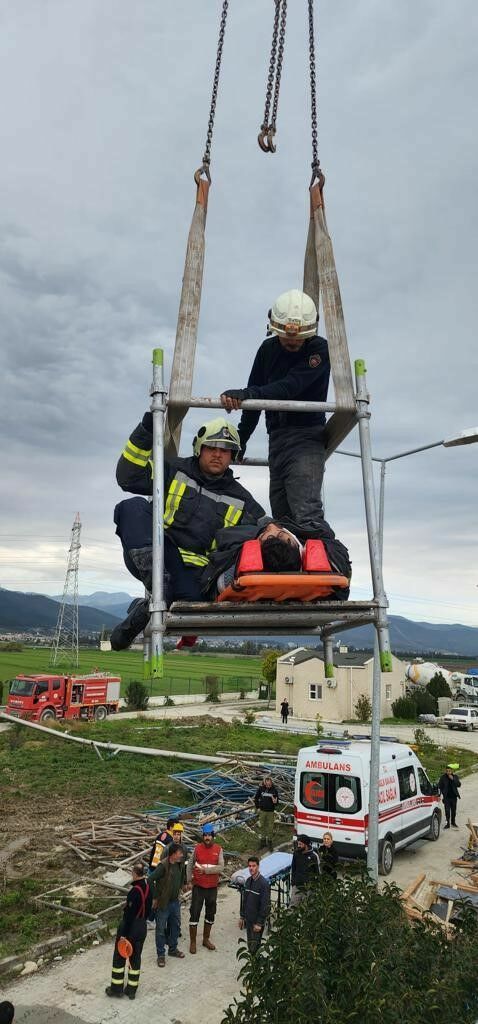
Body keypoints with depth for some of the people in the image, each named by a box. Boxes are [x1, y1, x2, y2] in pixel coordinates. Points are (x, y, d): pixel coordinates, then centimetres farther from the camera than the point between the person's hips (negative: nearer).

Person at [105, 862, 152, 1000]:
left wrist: (124, 934, -18)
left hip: (130, 927, -7)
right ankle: (132, 990, 25)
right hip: (142, 927, 7)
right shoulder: (148, 887, -4)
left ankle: (116, 988, 22)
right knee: (136, 958, 17)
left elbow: (130, 914, -24)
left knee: (119, 958, 12)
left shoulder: (135, 891, -28)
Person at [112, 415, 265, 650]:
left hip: (193, 573, 1)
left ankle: (143, 609, 0)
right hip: (148, 558, -1)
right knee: (133, 507, -27)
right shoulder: (175, 473, 11)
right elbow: (129, 477, 0)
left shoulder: (241, 500, 16)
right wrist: (145, 432, -10)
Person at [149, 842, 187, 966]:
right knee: (161, 929, 6)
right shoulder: (163, 866, -27)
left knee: (176, 925, 19)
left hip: (175, 901, 7)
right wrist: (154, 898, -21)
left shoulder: (180, 864, -4)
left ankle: (173, 949, 38)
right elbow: (151, 880, -29)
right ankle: (161, 955, 21)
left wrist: (183, 884, 15)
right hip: (163, 903, -7)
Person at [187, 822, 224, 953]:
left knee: (210, 913, 15)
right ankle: (192, 942, 15)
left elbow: (221, 867, -14)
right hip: (198, 886, -1)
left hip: (212, 887, 2)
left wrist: (206, 870, -22)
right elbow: (190, 864, 4)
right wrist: (189, 879, -3)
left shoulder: (218, 849, -6)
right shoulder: (197, 848, -6)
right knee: (195, 913, 0)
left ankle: (206, 939, 32)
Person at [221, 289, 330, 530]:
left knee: (306, 515, -20)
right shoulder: (268, 349, 11)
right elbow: (256, 395, 18)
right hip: (277, 436, 6)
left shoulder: (319, 349, -8)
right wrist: (240, 439, 22)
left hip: (306, 436, -6)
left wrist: (245, 394, -36)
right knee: (281, 516, 6)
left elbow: (291, 386, -24)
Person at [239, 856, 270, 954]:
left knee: (255, 946, -2)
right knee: (250, 945, 14)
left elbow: (265, 905, -19)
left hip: (257, 921, -7)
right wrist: (242, 916, 14)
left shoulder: (263, 883, -19)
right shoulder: (248, 881, 4)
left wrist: (259, 923, -18)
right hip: (248, 920, 7)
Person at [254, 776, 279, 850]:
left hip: (270, 811, -1)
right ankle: (263, 839, 28)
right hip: (262, 811, 1)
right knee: (262, 826, 12)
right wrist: (257, 807, 2)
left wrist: (275, 802, -22)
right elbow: (256, 798, 4)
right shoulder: (260, 788, -8)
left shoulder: (274, 790, -9)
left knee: (270, 827, 4)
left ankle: (270, 840, 19)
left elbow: (277, 799, 0)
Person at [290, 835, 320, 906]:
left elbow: (318, 871, -1)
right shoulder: (296, 853, 1)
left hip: (309, 886, -3)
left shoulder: (314, 855, -9)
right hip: (297, 886, 3)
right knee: (293, 906, -2)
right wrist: (292, 881, 12)